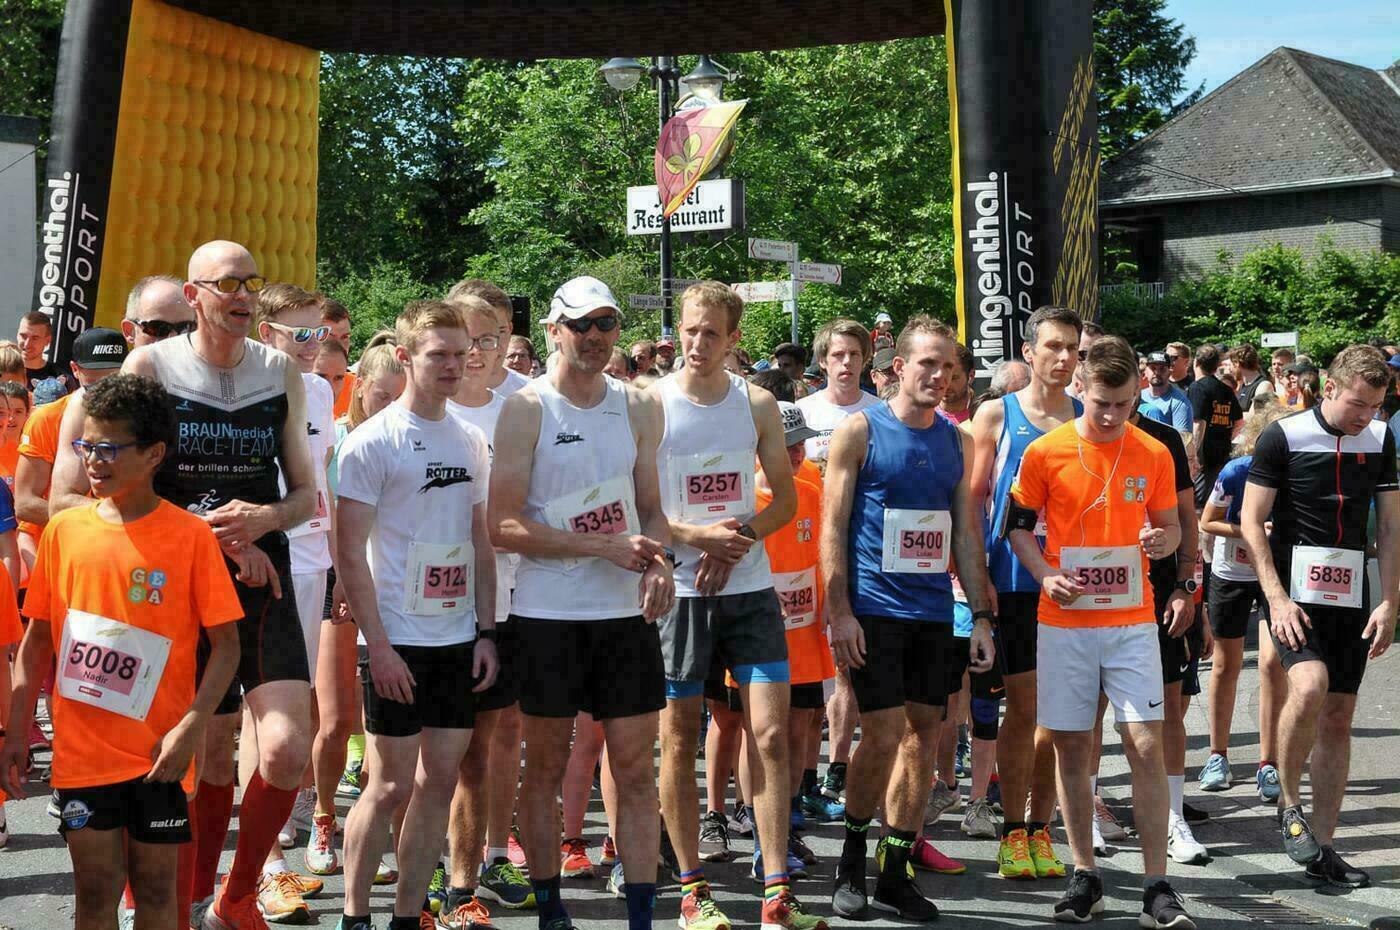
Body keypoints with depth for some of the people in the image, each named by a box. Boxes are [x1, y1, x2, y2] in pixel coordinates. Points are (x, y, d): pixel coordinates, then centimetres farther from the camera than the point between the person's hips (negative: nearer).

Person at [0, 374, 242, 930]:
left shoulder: (190, 535, -7)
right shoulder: (64, 530, 2)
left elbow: (226, 643, -6)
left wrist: (190, 727, -15)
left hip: (159, 752, -2)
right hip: (81, 750, 2)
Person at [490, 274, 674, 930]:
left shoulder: (638, 409, 10)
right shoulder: (527, 409, -5)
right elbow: (505, 527, -11)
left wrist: (659, 562, -4)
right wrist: (608, 546, -15)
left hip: (627, 612, 4)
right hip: (548, 614, -3)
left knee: (635, 769, 4)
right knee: (545, 768, 7)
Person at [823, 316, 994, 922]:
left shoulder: (957, 441, 11)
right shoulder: (860, 430, -3)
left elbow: (967, 533, 13)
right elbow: (832, 526, -6)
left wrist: (981, 615, 8)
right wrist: (839, 611, -12)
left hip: (935, 613, 5)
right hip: (874, 610, -5)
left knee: (924, 736, 6)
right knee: (883, 735, -7)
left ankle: (894, 876, 17)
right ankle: (851, 860, 15)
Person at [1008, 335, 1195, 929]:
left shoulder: (1154, 455, 2)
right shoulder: (1044, 452, -3)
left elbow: (1170, 525, 12)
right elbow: (1019, 526, 6)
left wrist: (1163, 539, -11)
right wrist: (1045, 575, -11)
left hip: (1131, 620, 0)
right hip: (1064, 622, 0)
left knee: (1147, 745, -6)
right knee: (1071, 746, 5)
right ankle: (1084, 876, 19)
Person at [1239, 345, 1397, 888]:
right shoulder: (1284, 437, -7)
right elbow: (1251, 522, -7)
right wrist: (1277, 598, -14)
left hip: (1352, 597, 5)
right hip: (1295, 591, -4)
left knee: (1338, 717, 5)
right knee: (1310, 686, -26)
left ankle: (1321, 846, 13)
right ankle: (1289, 807, -4)